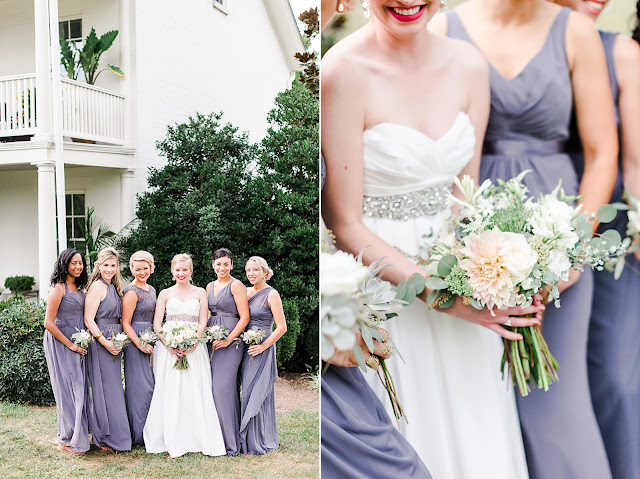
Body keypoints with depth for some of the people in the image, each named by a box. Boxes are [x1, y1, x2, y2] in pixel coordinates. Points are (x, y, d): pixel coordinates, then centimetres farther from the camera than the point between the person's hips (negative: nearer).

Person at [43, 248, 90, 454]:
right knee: (68, 390, -2)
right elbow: (49, 323, -16)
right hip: (60, 344, -8)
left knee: (78, 389, 10)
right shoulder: (58, 288, -11)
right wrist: (70, 345, -13)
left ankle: (71, 436, 22)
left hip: (77, 345, 8)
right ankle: (67, 440, 9)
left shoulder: (78, 288, 13)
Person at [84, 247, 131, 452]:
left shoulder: (114, 287, 14)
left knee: (113, 387, 14)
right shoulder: (97, 286, -13)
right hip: (99, 343, -9)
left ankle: (114, 434, 24)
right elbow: (88, 319, -18)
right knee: (104, 388, -3)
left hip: (113, 344, 9)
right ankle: (105, 437, 7)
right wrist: (105, 342, -19)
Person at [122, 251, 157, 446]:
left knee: (153, 385, 10)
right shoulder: (131, 292, -11)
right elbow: (125, 323, -13)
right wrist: (140, 344, -19)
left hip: (150, 341, 8)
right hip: (136, 342, -8)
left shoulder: (151, 289, 14)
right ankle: (140, 435, 6)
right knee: (141, 387, -4)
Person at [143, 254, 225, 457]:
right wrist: (168, 344, -13)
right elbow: (156, 324, 3)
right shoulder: (165, 294, 10)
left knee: (195, 392, -5)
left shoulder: (200, 293, 10)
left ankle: (196, 439, 2)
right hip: (168, 347, 0)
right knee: (169, 393, -4)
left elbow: (203, 322, 2)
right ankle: (171, 441, 3)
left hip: (194, 348, 0)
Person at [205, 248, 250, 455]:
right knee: (212, 387, 7)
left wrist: (228, 339, -16)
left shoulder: (236, 285, -5)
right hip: (211, 340, 7)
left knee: (223, 387, -9)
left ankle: (229, 442, 0)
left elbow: (244, 317, -10)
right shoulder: (210, 286, 16)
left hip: (230, 341, -7)